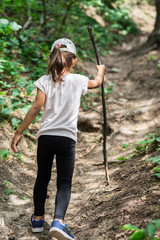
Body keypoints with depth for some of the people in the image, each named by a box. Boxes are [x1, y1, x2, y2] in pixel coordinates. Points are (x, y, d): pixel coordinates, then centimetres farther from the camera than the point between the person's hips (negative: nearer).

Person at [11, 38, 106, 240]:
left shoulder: (44, 81, -1)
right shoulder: (78, 80, 3)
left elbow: (36, 108, -8)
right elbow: (97, 83, 25)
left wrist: (19, 132, -5)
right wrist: (101, 71, 47)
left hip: (45, 136, 1)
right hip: (67, 138, -1)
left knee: (42, 178, 17)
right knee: (64, 183, 2)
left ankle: (38, 219, 26)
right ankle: (58, 221, -17)